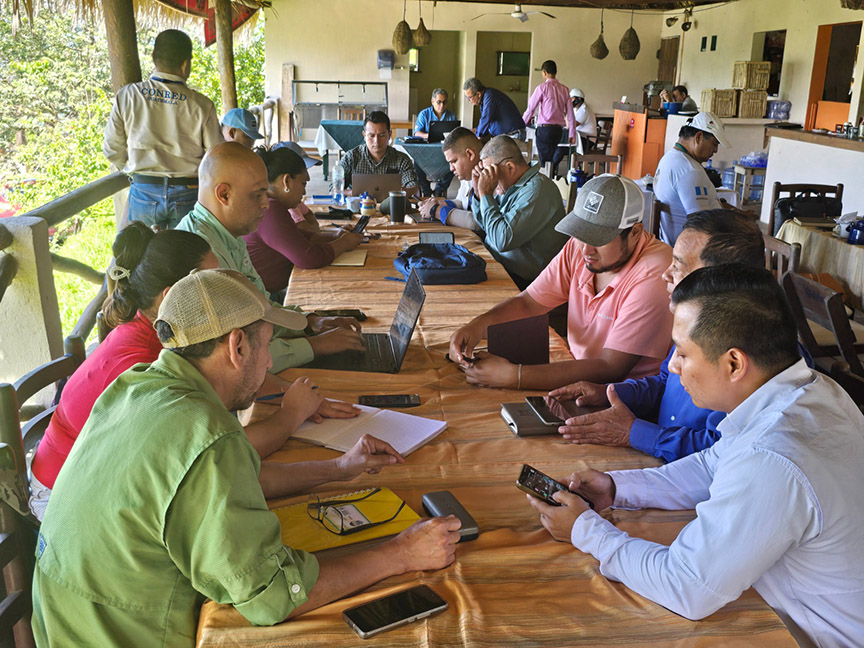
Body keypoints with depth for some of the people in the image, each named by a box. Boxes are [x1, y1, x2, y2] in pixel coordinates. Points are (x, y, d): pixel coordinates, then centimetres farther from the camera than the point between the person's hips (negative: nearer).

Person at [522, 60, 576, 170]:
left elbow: (531, 108, -1)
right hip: (559, 129, 5)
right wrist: (572, 134, 13)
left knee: (545, 162, -4)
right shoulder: (565, 89, 9)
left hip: (544, 129, -5)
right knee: (552, 160, 15)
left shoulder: (542, 87, -5)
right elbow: (570, 113, 8)